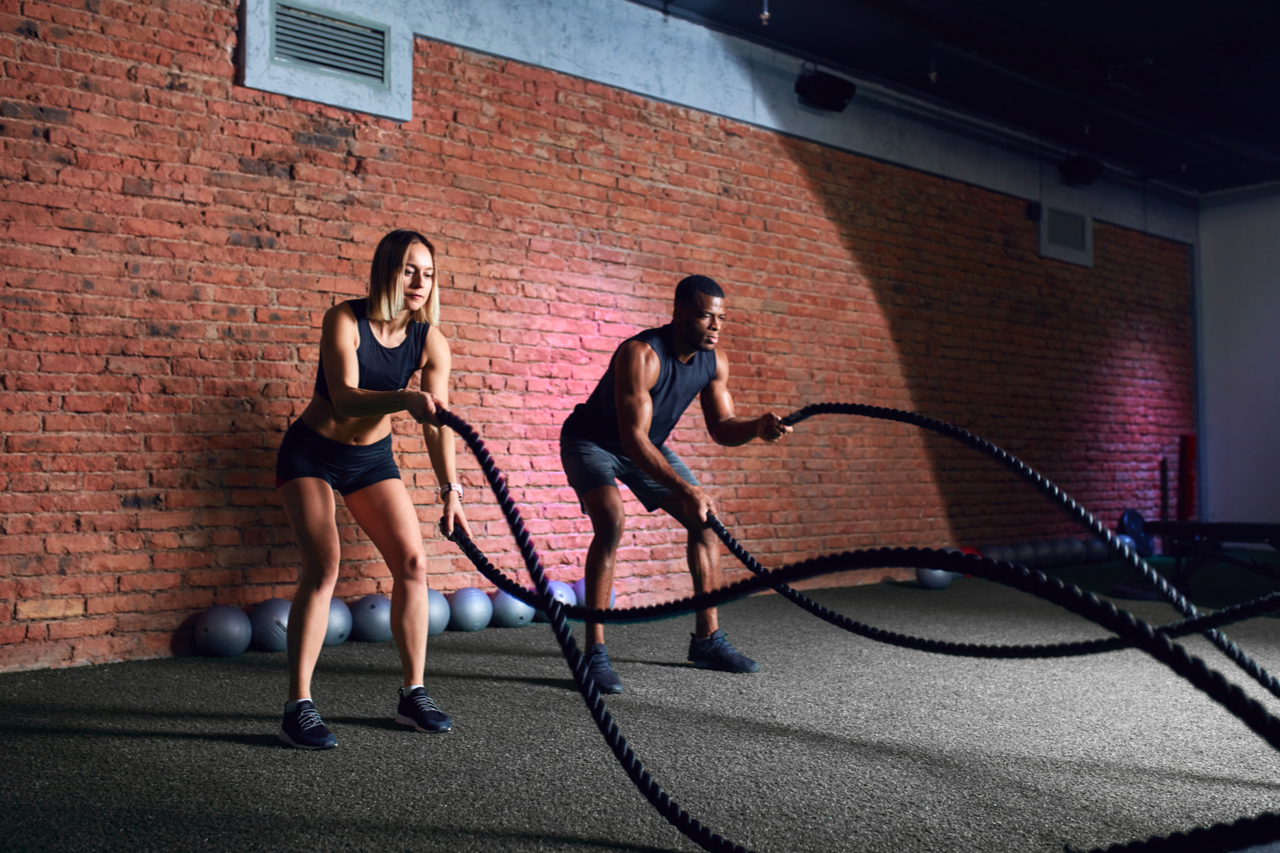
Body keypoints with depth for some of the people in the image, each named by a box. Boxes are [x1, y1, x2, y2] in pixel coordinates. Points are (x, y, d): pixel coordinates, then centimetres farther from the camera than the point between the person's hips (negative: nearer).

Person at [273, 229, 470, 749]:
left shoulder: (431, 342, -11)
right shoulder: (345, 320, -21)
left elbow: (437, 424, -13)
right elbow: (344, 399, -33)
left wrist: (450, 491, -24)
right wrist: (405, 399, -50)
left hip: (372, 457, 4)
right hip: (312, 454, -4)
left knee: (412, 561, -6)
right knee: (323, 566, -19)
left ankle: (413, 695, 6)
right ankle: (298, 707, -12)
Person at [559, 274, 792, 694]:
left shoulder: (715, 362, -13)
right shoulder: (641, 354, -35)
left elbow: (721, 427, -6)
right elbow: (633, 439, -39)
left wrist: (757, 427, -28)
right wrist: (685, 490, -47)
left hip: (647, 443, 7)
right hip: (592, 440, -7)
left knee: (706, 519, 0)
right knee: (612, 521, -30)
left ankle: (707, 639, 10)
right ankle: (594, 652, -24)